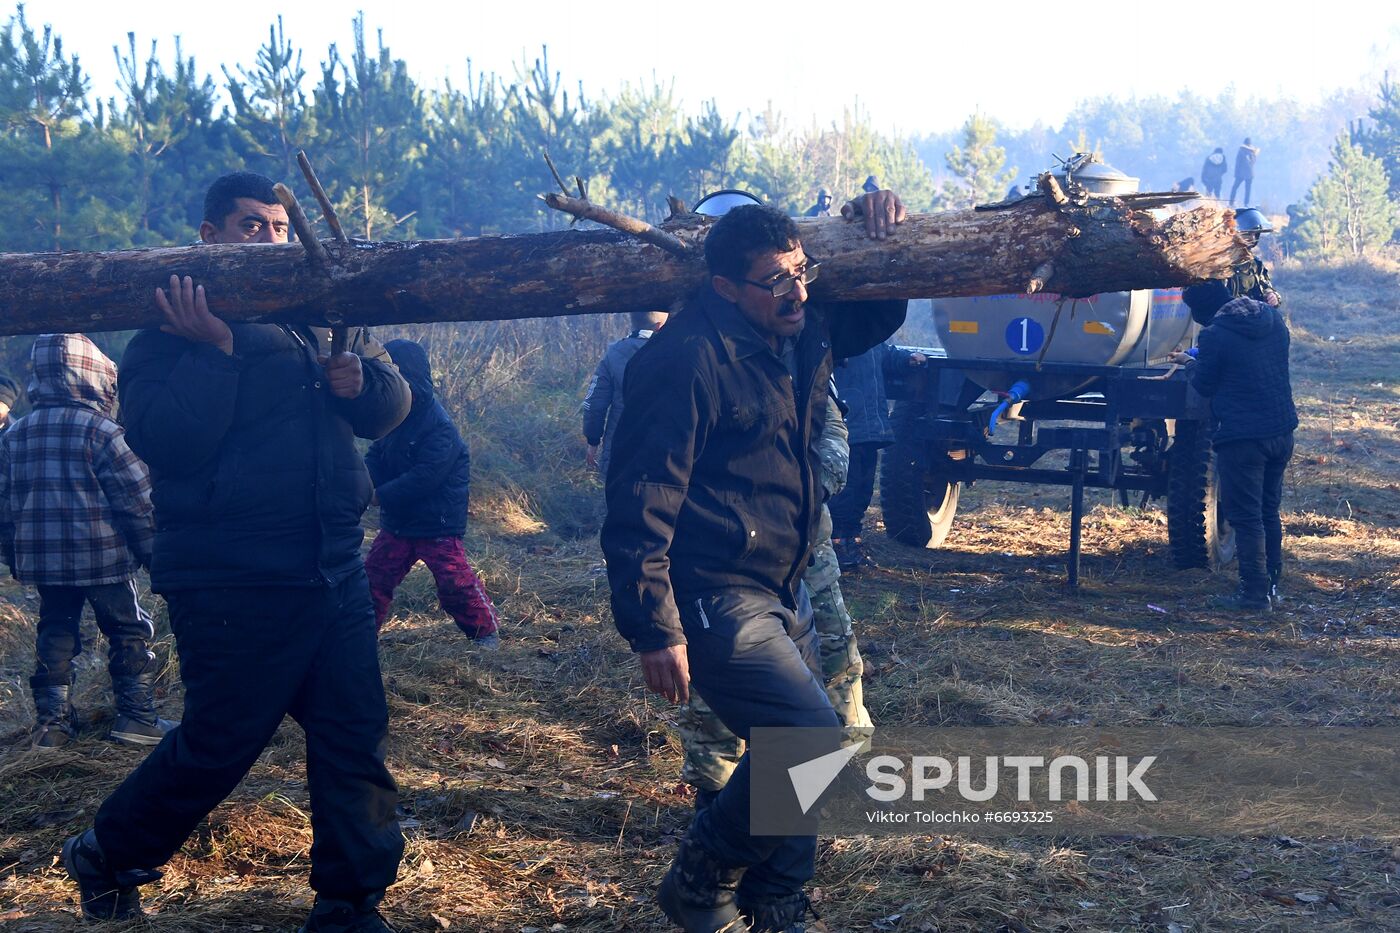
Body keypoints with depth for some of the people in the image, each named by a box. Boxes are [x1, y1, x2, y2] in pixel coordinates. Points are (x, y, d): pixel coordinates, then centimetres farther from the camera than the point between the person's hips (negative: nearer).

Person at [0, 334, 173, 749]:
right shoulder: (100, 429, -11)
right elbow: (137, 499, -10)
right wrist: (152, 550, -1)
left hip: (42, 559, 5)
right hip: (103, 555, -5)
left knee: (55, 637, 14)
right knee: (129, 633, 7)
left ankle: (51, 722, 13)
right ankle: (136, 717, 8)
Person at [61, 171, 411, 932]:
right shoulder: (168, 332, -4)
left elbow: (390, 407, 9)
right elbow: (163, 440, -18)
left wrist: (358, 378, -12)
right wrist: (214, 348, -24)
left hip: (333, 572, 5)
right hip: (232, 583, -5)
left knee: (356, 737, 6)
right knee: (219, 745, 3)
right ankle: (104, 858, 28)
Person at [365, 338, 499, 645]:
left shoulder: (439, 426, -23)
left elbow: (425, 478, -28)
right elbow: (376, 458, 7)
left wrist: (378, 495, -24)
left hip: (438, 524, -8)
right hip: (398, 521, 8)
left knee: (455, 581, -4)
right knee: (375, 575, 10)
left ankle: (485, 630, 11)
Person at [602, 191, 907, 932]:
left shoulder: (804, 332, 6)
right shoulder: (688, 361, -19)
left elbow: (879, 313, 28)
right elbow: (641, 504, -20)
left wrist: (875, 223, 8)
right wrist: (654, 629, -23)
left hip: (778, 595, 9)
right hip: (714, 599, -9)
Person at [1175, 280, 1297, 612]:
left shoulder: (1215, 336, -15)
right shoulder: (1272, 318, 6)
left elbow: (1204, 385, -4)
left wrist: (1190, 363, 17)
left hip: (1242, 438, -7)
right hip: (1282, 431, 7)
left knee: (1246, 518, 0)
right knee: (1269, 512, 18)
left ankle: (1255, 594, 2)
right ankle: (1271, 585, 25)